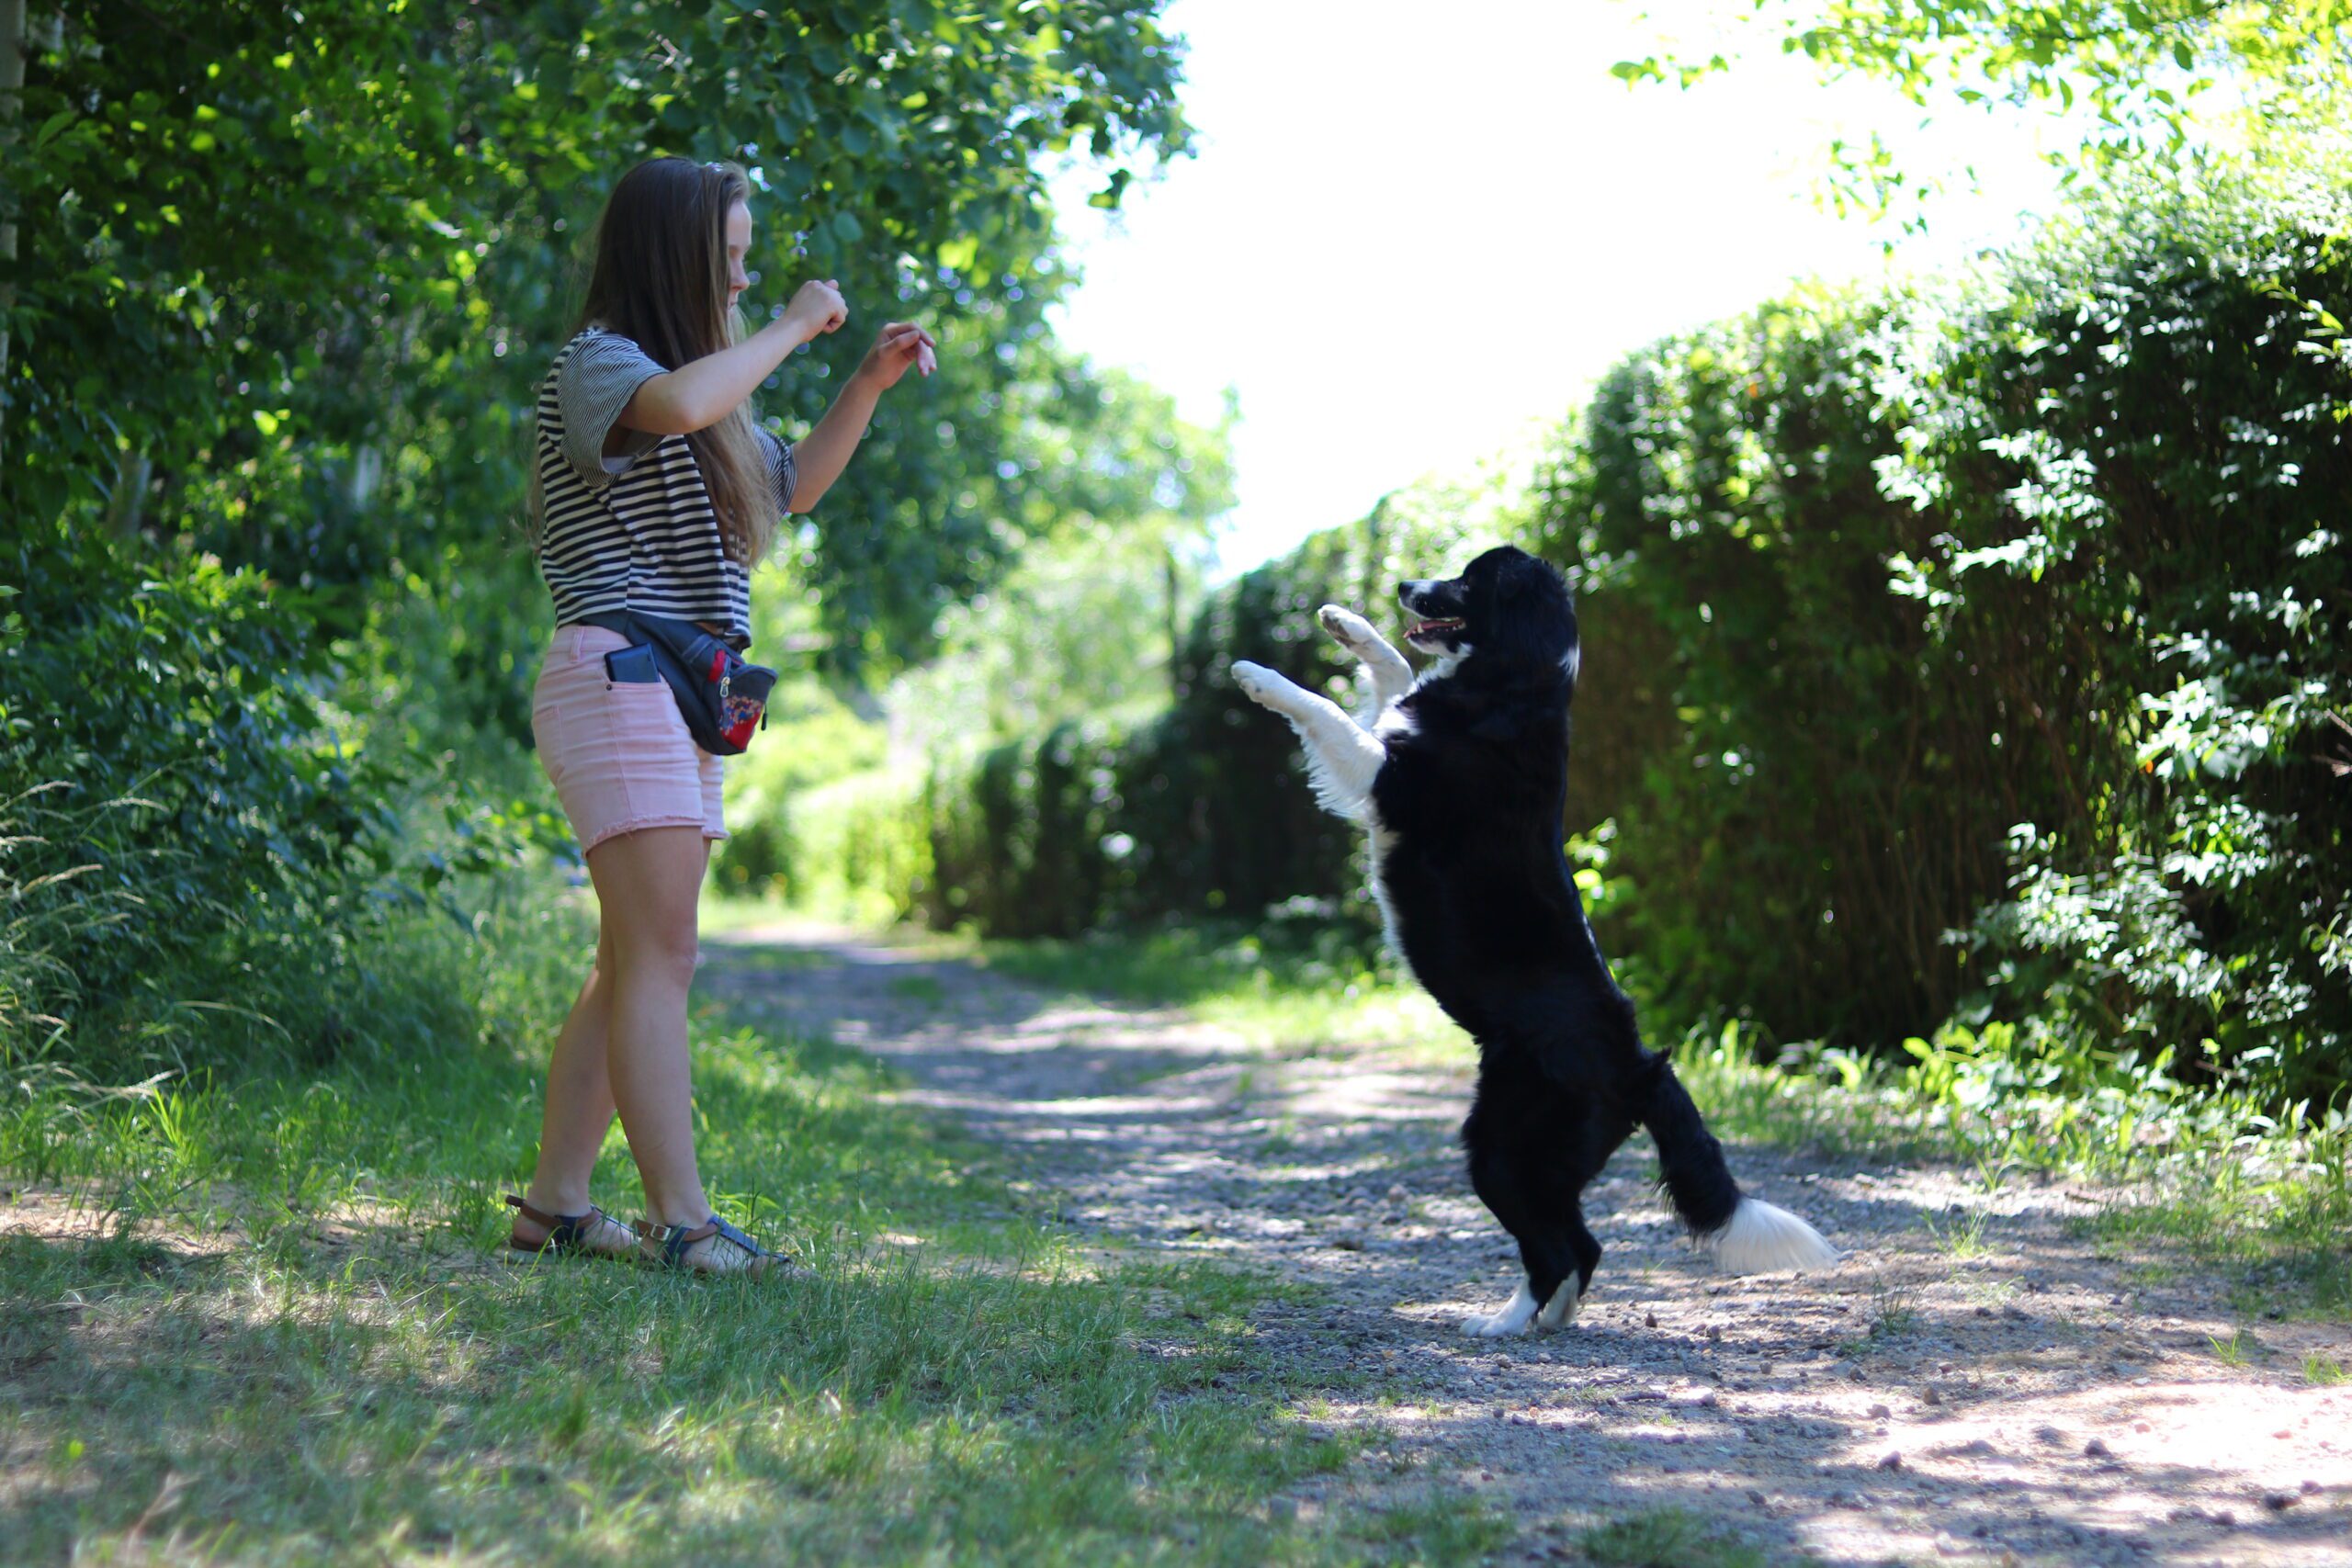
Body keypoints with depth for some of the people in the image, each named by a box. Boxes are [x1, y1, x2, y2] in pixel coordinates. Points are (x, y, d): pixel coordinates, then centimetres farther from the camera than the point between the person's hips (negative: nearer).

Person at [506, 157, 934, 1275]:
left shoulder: (693, 381, 23)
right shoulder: (595, 366, -6)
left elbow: (789, 485, 35)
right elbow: (677, 407, -29)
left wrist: (870, 384, 23)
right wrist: (791, 330, -15)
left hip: (682, 696, 10)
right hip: (619, 676, -10)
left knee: (634, 964, 6)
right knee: (656, 954, -15)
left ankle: (554, 1203, 8)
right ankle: (681, 1220, -19)